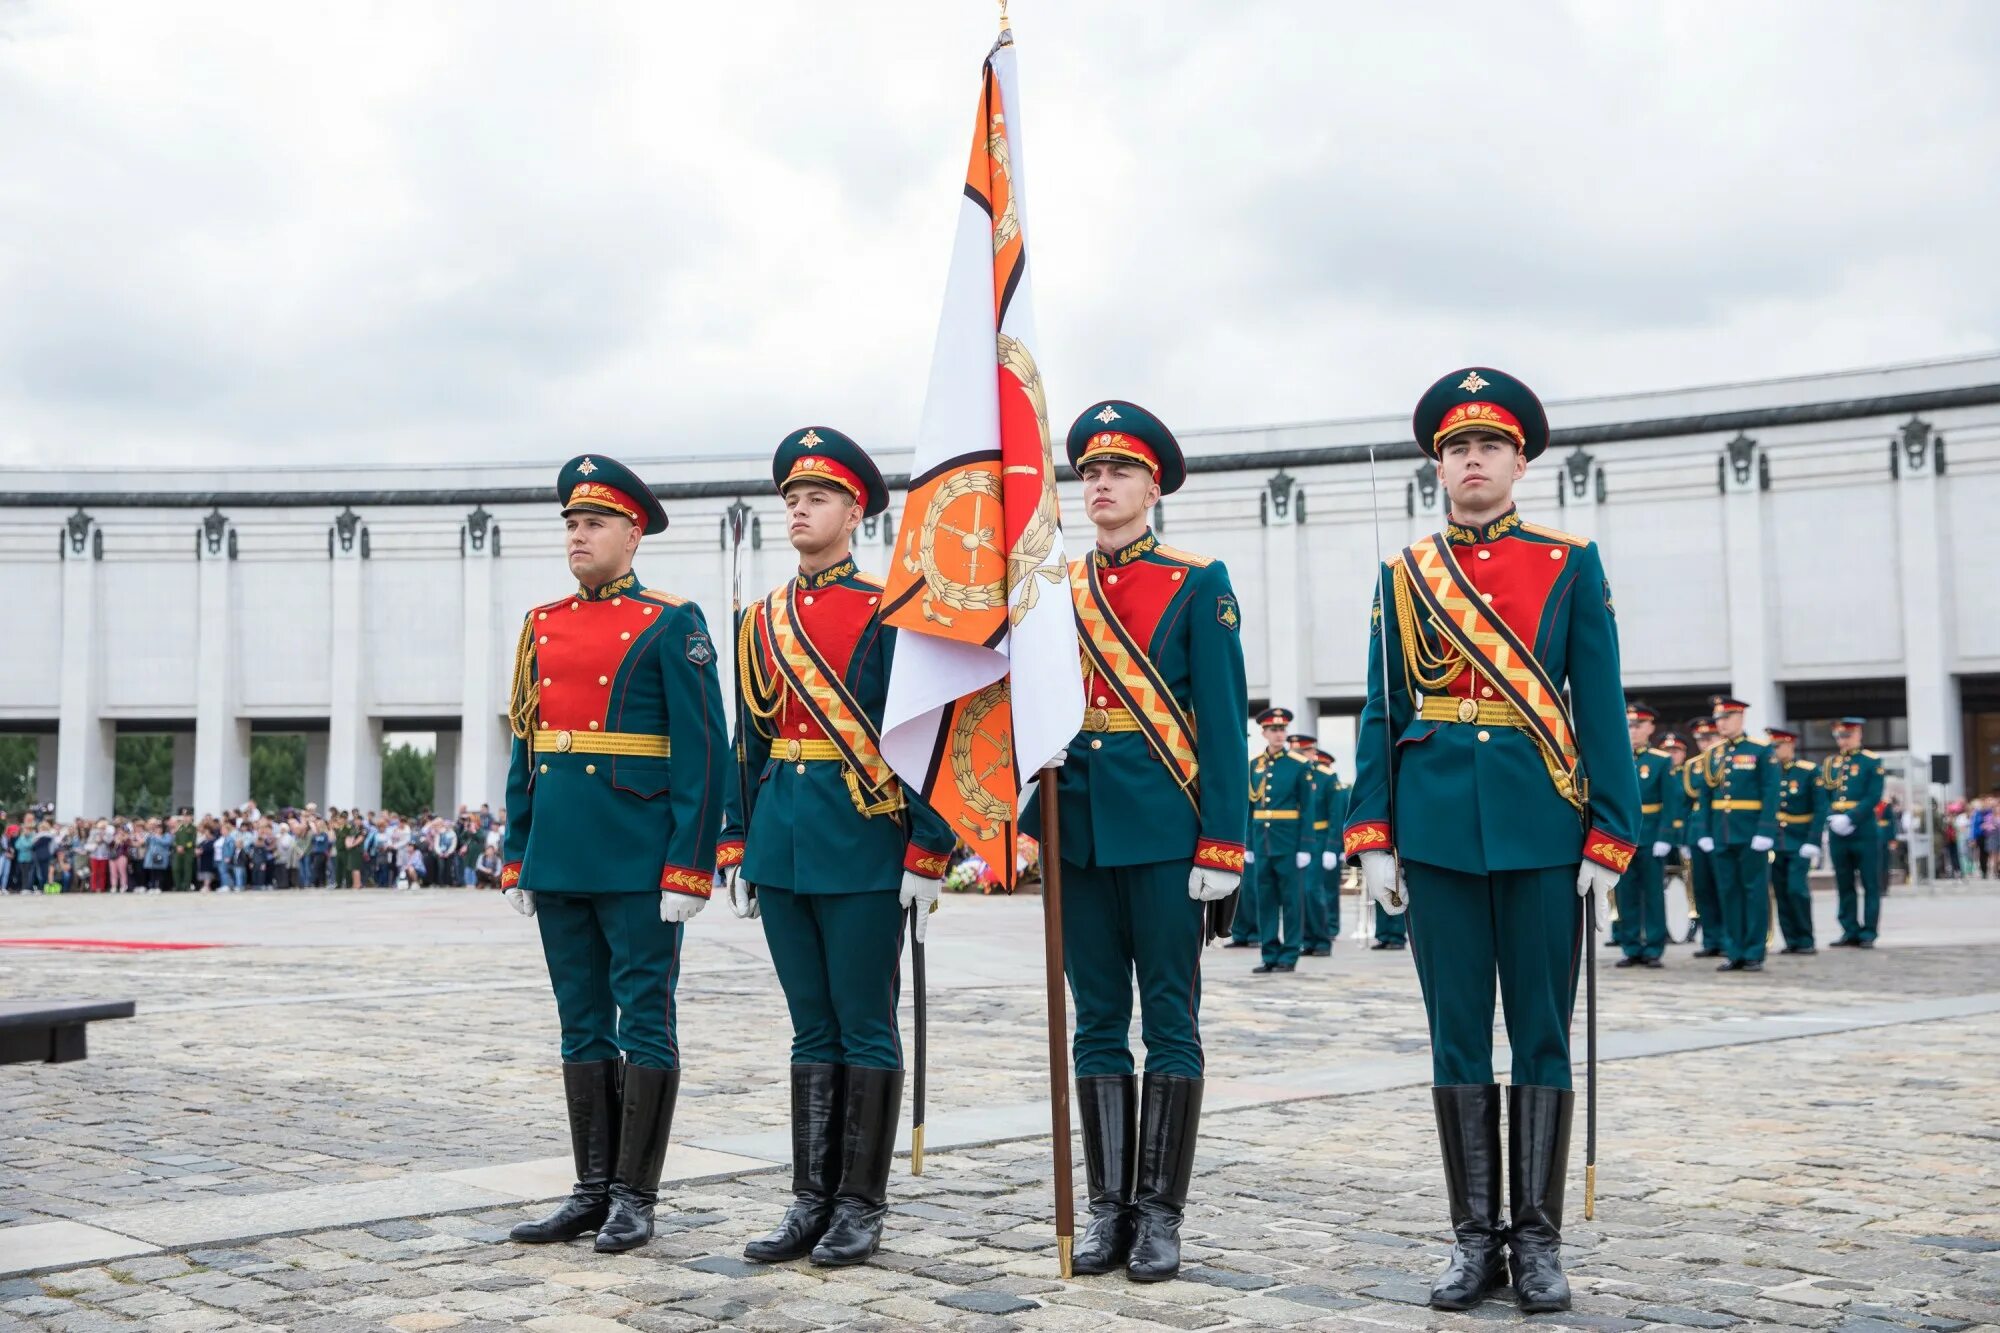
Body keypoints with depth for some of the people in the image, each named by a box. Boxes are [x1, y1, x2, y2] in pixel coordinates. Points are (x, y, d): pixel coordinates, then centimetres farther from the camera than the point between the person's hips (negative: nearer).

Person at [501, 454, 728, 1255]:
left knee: (645, 1024, 1)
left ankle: (635, 1197, 9)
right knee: (583, 1028, 11)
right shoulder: (542, 626, 13)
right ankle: (593, 1190, 20)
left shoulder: (670, 625, -4)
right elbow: (523, 748, 16)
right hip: (558, 860, 6)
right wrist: (516, 858, 11)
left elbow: (703, 753, -9)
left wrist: (689, 868, -14)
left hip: (640, 860, -6)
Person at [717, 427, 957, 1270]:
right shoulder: (763, 622, 13)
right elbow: (751, 743, 16)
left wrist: (927, 853, -13)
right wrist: (736, 847, 12)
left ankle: (861, 1207, 10)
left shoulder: (889, 613, -5)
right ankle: (812, 1202, 17)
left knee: (865, 1027, 2)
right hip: (783, 844, 6)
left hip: (864, 845, -5)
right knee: (812, 1028, 11)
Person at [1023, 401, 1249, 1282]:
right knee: (1098, 1026, 8)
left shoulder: (1197, 585, 0)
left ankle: (1160, 1214, 10)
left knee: (1170, 1024, 2)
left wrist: (1222, 845, -11)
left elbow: (1223, 722, -5)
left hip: (1163, 829, -4)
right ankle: (1109, 1209, 16)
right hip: (1077, 830, 4)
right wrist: (1025, 822, 3)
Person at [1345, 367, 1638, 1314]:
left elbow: (1602, 712, 2)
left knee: (1542, 1034, 4)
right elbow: (1381, 715, 7)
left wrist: (1609, 837, -5)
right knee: (1457, 1036, 6)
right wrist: (1372, 838, 0)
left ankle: (1538, 1240, 14)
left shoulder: (1570, 565, 5)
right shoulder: (1403, 575, 9)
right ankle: (1474, 1237, 15)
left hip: (1542, 826, -1)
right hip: (1437, 829, 1)